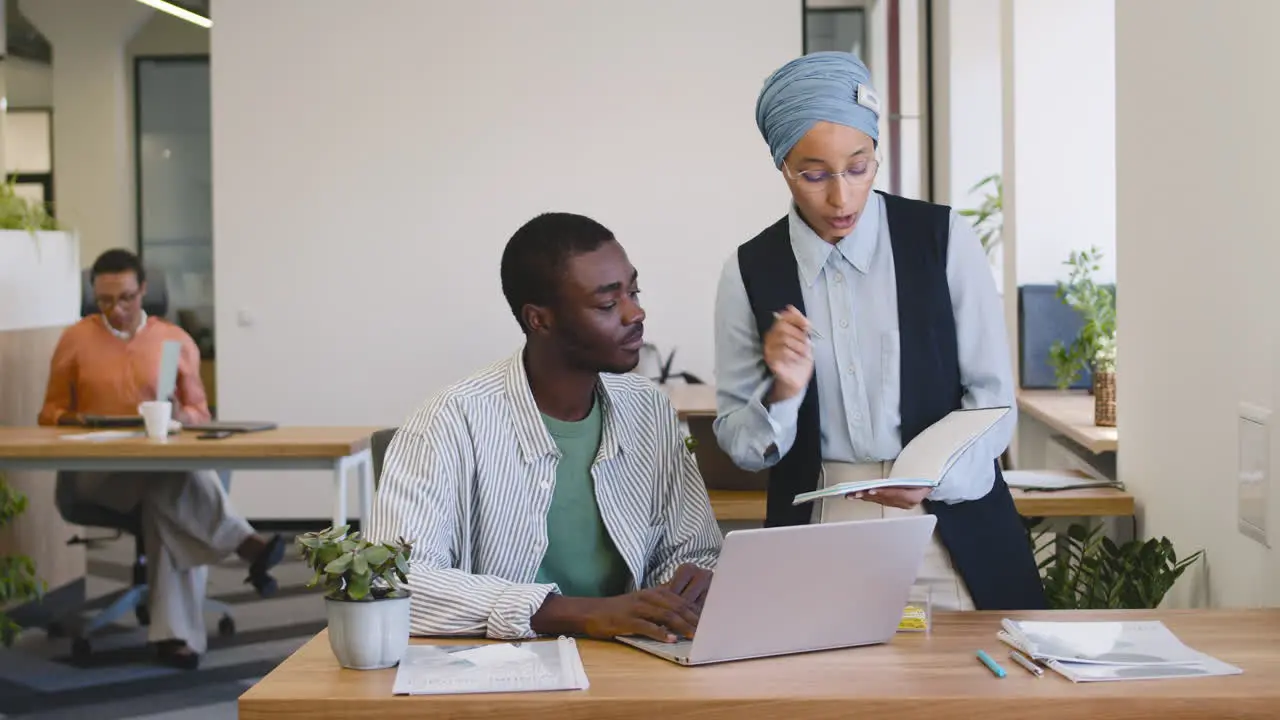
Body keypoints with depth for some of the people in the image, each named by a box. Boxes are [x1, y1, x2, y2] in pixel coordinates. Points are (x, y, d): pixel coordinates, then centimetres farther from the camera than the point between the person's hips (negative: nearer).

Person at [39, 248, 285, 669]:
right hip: (94, 472, -1)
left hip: (164, 465, 1)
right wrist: (71, 420, -8)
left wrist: (180, 416, -9)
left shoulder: (177, 341, 12)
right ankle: (248, 546, -43)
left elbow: (200, 414, 15)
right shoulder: (75, 340, 11)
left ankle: (175, 634, -40)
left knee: (168, 505, -37)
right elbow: (51, 411, 16)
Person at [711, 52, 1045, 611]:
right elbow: (739, 444, 5)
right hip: (818, 537, 1)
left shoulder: (943, 238, -4)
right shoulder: (749, 272, 0)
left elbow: (993, 398, -2)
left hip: (951, 528, 0)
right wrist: (783, 393, -16)